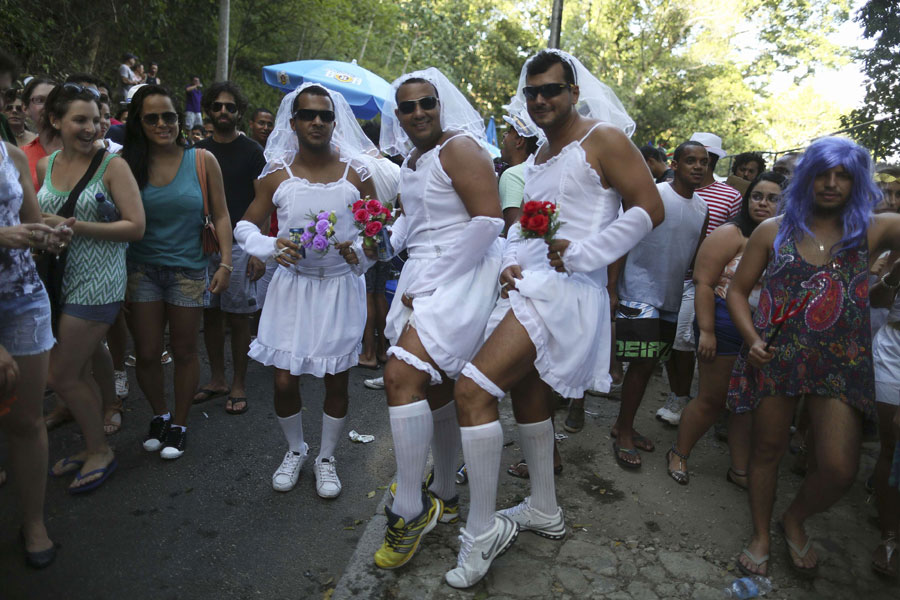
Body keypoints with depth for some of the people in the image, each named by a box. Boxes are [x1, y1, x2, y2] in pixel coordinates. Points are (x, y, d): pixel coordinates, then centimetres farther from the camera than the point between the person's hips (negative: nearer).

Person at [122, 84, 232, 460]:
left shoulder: (203, 161, -3)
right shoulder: (127, 163, -1)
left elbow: (220, 216, -1)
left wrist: (225, 263, -8)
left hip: (188, 270, -1)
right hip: (141, 270, 1)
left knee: (184, 352, 8)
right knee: (146, 353, 6)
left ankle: (179, 424, 26)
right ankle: (159, 415, 32)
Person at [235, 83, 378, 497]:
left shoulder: (355, 172, -2)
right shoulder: (277, 175, 0)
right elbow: (245, 226, 7)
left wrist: (361, 253, -15)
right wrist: (271, 247, -13)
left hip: (340, 288, 0)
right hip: (292, 287, 1)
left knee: (336, 381, 7)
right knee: (284, 381, 4)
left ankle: (326, 458, 31)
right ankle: (295, 450, 33)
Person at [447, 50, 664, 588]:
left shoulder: (603, 139, -6)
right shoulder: (538, 156, 19)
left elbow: (649, 209, -13)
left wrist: (580, 254, -17)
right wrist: (510, 262, 0)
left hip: (566, 288, -10)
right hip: (529, 284, 10)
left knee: (474, 389, -19)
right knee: (526, 392, 18)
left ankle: (483, 531, -4)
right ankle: (545, 511, 36)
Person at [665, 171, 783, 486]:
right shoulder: (731, 235, -8)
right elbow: (704, 283, -13)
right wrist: (706, 331, -17)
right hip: (725, 328, -5)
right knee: (713, 398, 4)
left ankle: (740, 470, 26)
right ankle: (678, 454, 24)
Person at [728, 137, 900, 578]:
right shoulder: (773, 231, 3)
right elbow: (738, 290, 4)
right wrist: (752, 339, -9)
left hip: (842, 363, 1)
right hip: (774, 357, 0)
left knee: (840, 468, -4)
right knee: (767, 448, 11)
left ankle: (795, 520, 29)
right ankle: (761, 534, 34)